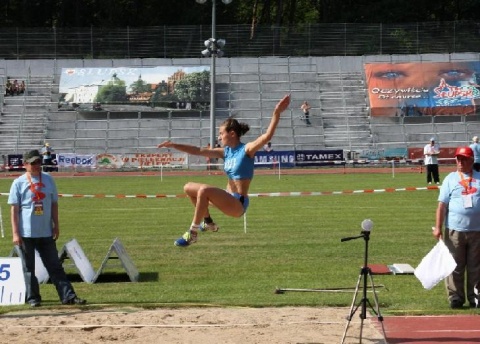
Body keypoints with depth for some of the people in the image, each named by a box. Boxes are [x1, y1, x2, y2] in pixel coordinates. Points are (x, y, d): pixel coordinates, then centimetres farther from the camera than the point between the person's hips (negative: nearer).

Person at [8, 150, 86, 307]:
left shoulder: (48, 180, 8)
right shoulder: (18, 183, -2)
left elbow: (54, 204, 13)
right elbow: (14, 209, -3)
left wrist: (56, 226, 7)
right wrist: (15, 233, -9)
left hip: (46, 233, 3)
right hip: (26, 233, -3)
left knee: (55, 266, 3)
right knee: (29, 268, 4)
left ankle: (68, 296, 0)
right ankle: (33, 298, 12)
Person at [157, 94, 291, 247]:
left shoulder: (247, 149, -11)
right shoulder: (225, 151, 10)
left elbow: (267, 136, -26)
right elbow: (198, 151, 12)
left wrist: (277, 113, -38)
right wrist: (173, 145, 8)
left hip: (238, 203, -9)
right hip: (228, 198, 9)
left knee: (204, 190, -31)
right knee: (189, 188, 15)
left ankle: (192, 233, -23)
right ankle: (208, 222, 23)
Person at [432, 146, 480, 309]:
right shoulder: (450, 179, 6)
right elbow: (442, 204, 1)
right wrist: (438, 227, -6)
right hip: (454, 230, -1)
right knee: (455, 267, 0)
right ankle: (455, 298, 5)